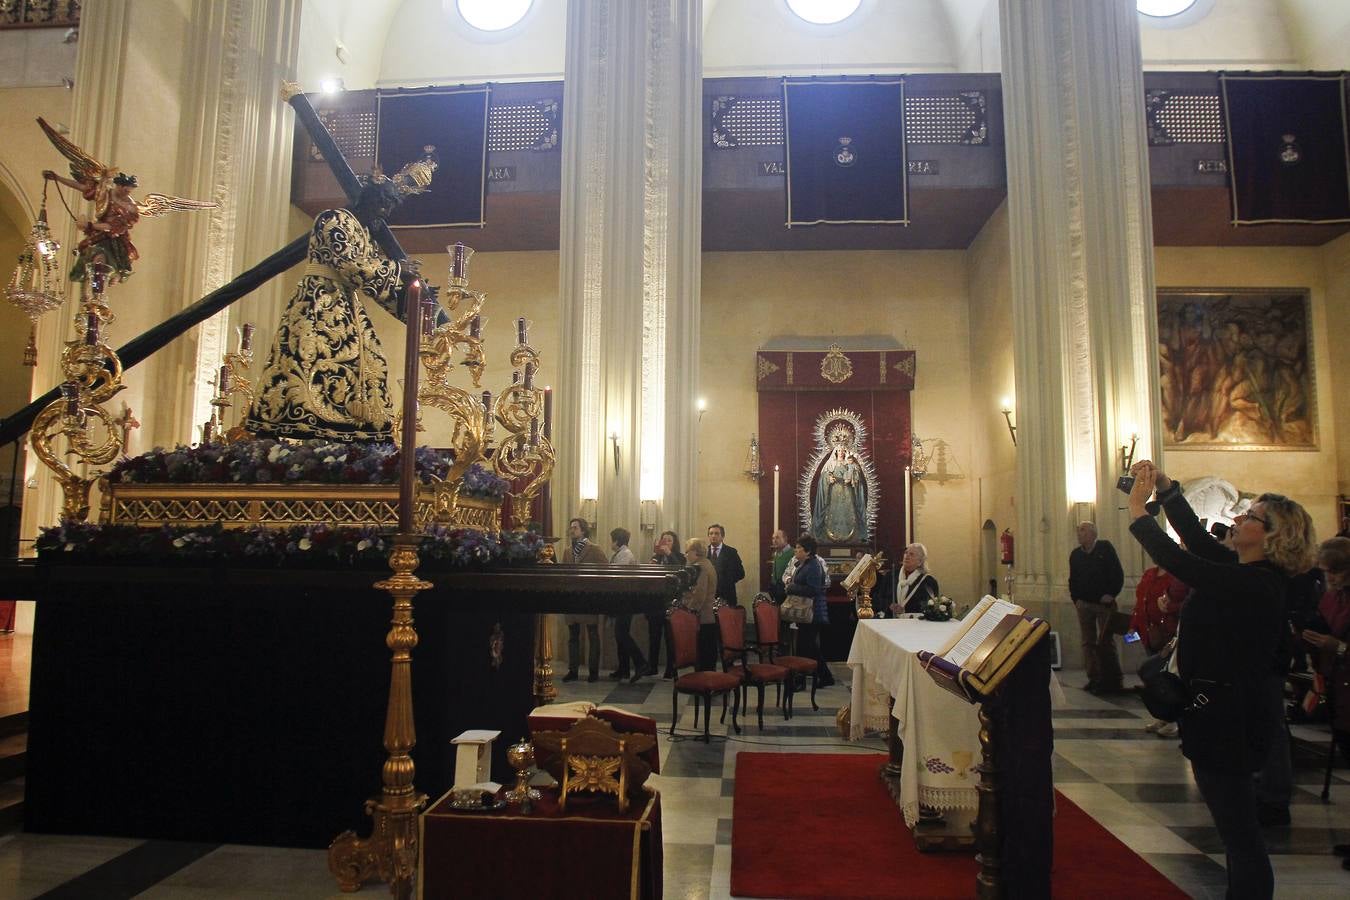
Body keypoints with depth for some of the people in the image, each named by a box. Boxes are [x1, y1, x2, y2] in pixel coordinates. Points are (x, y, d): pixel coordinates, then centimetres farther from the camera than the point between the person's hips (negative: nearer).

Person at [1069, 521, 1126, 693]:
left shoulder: (1105, 548, -2)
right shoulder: (1075, 554, 11)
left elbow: (1118, 573, -6)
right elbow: (1072, 579, 15)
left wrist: (1111, 594, -13)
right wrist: (1075, 599, 4)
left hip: (1104, 603, -4)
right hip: (1084, 604, 4)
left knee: (1106, 642, -4)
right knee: (1088, 643, 4)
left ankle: (1114, 680, 4)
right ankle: (1094, 678, 8)